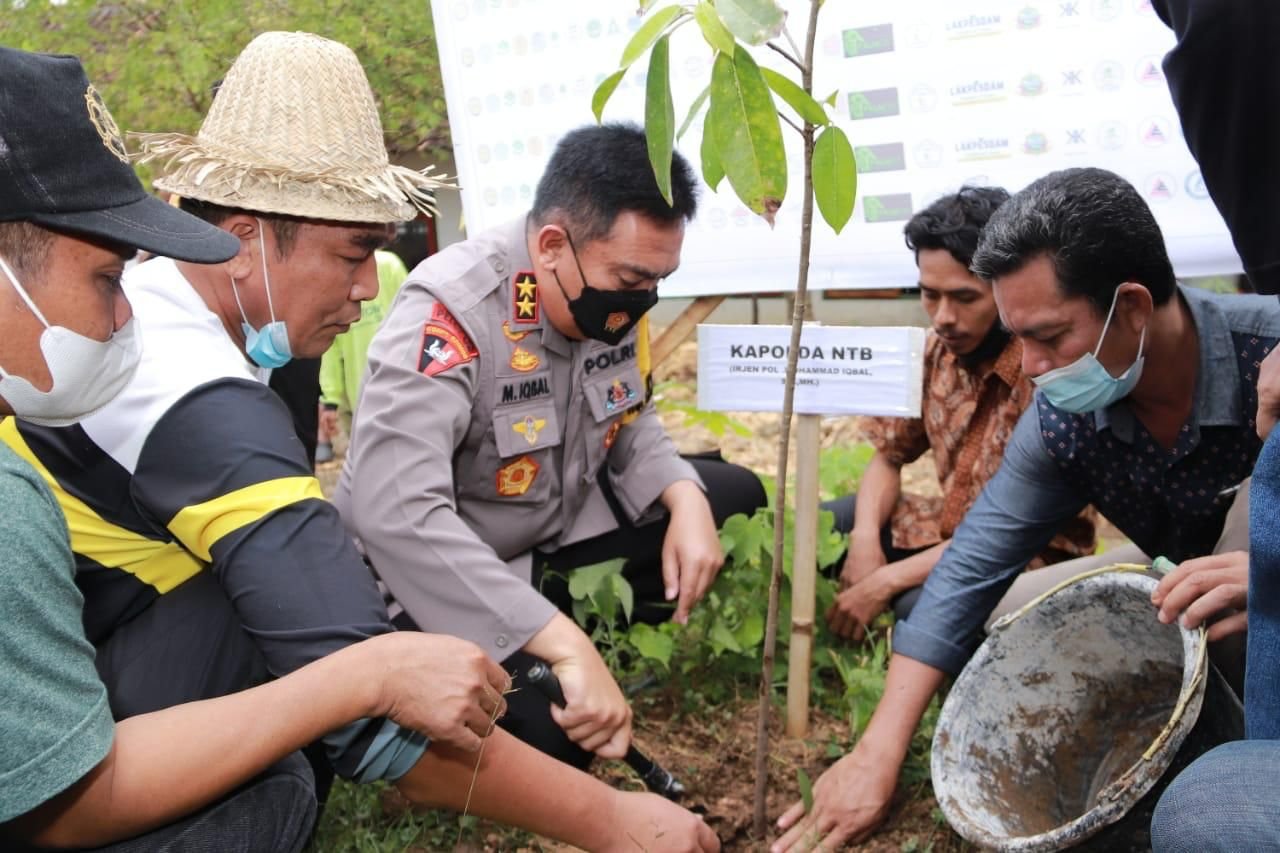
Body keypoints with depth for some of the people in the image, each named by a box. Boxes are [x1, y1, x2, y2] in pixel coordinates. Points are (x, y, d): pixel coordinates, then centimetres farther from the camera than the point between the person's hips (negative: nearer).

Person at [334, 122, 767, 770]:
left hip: (559, 515, 8)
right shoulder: (449, 311, -32)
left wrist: (686, 499, -16)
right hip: (434, 569, -7)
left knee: (735, 497, 5)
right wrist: (566, 648, -46)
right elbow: (395, 511, -44)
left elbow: (632, 424, 6)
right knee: (550, 727, -30)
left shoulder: (613, 293, -9)